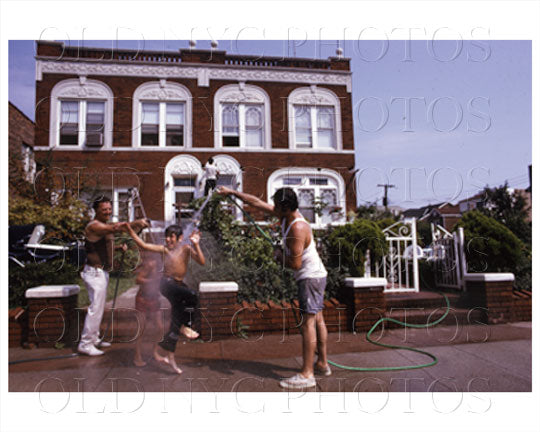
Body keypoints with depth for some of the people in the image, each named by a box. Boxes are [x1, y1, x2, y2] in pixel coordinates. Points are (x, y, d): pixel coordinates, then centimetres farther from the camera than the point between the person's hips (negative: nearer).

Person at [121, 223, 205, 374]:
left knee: (175, 322, 8)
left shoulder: (186, 248, 6)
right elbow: (143, 245, 5)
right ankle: (183, 326, -9)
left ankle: (168, 355, 22)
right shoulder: (164, 249, 6)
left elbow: (201, 262, -6)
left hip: (179, 285, 3)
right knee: (191, 295, -29)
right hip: (167, 283, -3)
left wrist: (196, 245, -16)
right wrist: (130, 230, 0)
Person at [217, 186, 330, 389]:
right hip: (314, 275, 10)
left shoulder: (297, 228, -25)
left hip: (310, 277, -10)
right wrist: (232, 192, 14)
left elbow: (295, 264, -26)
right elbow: (258, 202, 11)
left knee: (308, 322, -8)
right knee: (317, 319, 15)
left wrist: (279, 256, -7)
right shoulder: (286, 215, 3)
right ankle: (322, 364, 27)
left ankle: (307, 375, -4)